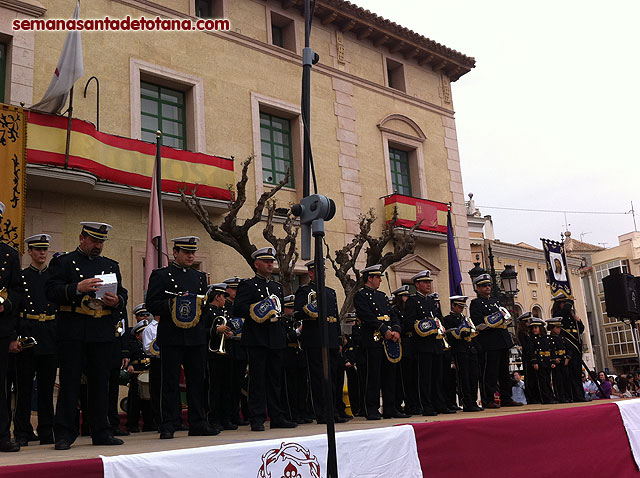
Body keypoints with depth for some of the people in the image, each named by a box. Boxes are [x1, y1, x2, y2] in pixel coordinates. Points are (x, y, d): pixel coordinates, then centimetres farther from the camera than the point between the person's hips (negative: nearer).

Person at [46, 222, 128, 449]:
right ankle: (64, 434, 6)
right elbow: (52, 292, -8)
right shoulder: (63, 262, 5)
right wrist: (78, 288, -23)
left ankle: (101, 432, 16)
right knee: (69, 382, -2)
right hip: (73, 333, -4)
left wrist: (116, 301, -7)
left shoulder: (111, 265, 18)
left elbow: (123, 296, 17)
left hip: (103, 334, 4)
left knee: (100, 383, 8)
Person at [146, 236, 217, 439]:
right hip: (172, 337, -5)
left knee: (197, 380, 7)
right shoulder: (161, 275, 3)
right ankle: (168, 426, 6)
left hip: (197, 337, 5)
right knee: (170, 381, -1)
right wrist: (172, 305, -17)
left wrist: (202, 305, 4)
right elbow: (151, 304, -4)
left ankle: (198, 424, 15)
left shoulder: (200, 276, 19)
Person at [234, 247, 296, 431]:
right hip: (257, 340, -6)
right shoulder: (247, 285, -1)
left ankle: (277, 418, 17)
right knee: (257, 380, -3)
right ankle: (257, 420, 2)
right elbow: (238, 309, -12)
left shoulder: (278, 286, 20)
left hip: (276, 340, 6)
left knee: (276, 379, 10)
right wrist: (256, 311, -23)